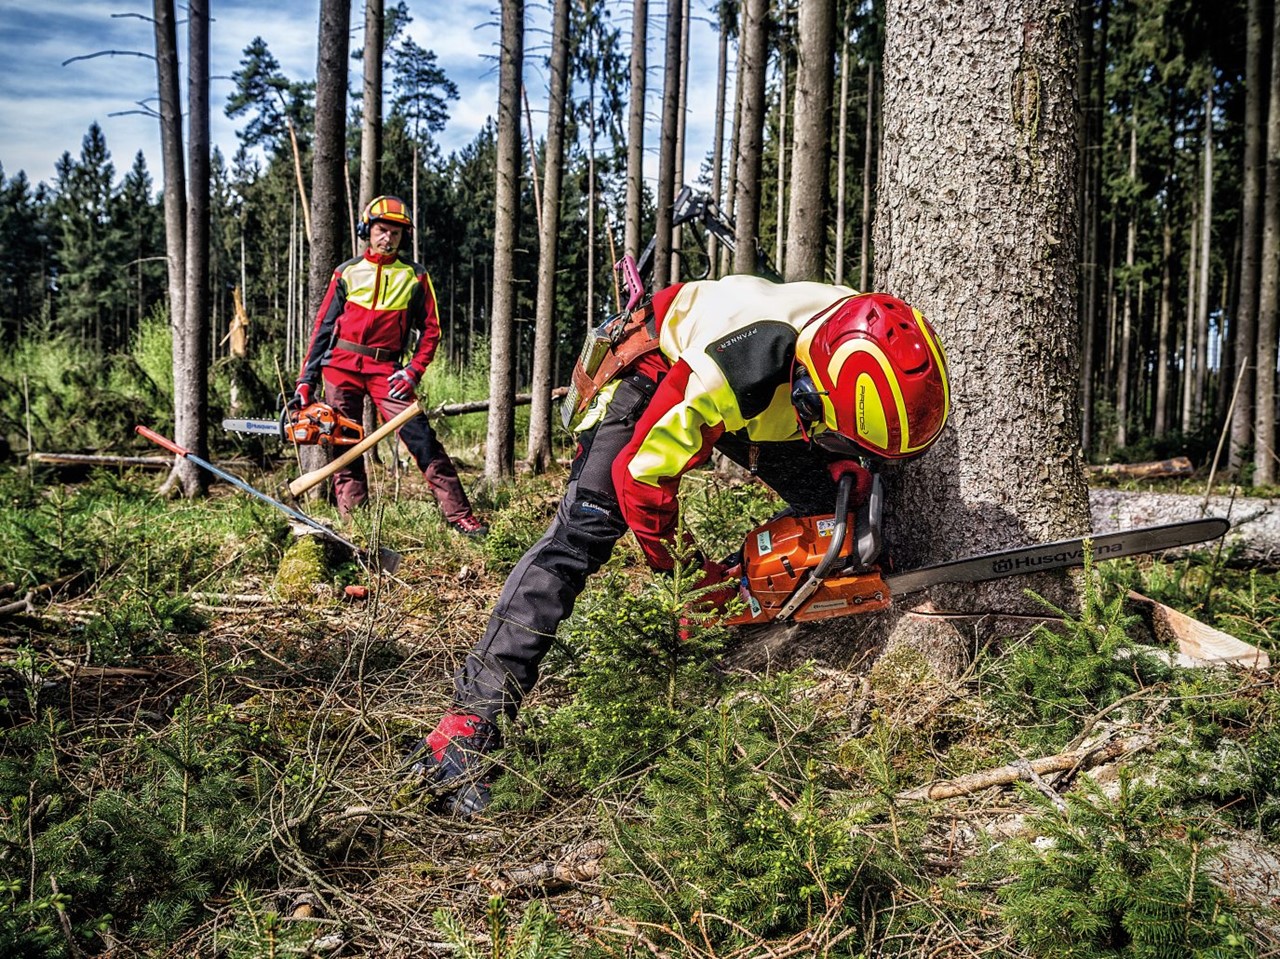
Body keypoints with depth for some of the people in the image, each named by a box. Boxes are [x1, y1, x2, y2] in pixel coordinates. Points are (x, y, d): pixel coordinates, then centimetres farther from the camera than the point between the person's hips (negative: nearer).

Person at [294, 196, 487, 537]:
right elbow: (322, 329, 10)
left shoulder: (415, 276, 6)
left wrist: (414, 371, -8)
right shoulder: (347, 274, 8)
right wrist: (305, 381, 4)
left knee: (421, 437, -12)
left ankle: (459, 515, -11)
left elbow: (430, 329, 7)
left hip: (385, 369, -2)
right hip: (341, 367, 2)